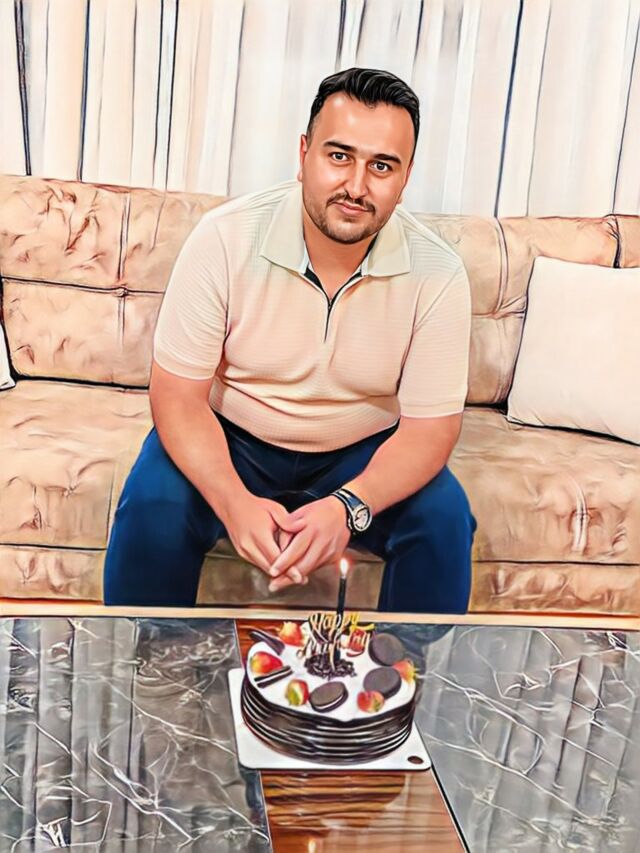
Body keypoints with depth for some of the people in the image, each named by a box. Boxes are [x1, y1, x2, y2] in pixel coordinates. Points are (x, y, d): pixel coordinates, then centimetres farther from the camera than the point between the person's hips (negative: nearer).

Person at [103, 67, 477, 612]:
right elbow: (177, 393, -17)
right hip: (231, 441, 0)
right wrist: (234, 502, -35)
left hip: (364, 455, 1)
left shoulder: (437, 273, -17)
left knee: (444, 517, -23)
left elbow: (430, 424, -15)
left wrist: (348, 507, -35)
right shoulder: (225, 238, -20)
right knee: (153, 502, -27)